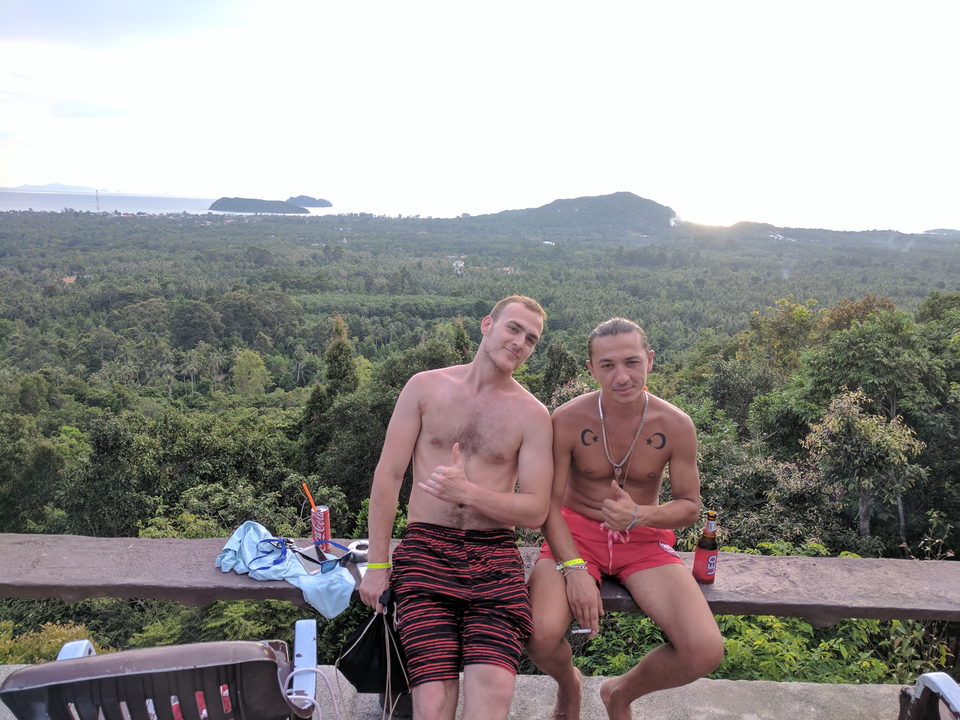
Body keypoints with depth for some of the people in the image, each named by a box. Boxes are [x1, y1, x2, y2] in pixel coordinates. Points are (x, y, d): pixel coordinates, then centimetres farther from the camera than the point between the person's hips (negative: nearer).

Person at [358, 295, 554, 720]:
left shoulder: (532, 415, 6)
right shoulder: (425, 387, 7)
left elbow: (535, 512, 1)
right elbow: (388, 474, 5)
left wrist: (467, 492, -15)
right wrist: (376, 564, 1)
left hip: (494, 556, 1)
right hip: (426, 547, 0)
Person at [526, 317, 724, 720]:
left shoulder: (676, 426, -9)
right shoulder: (567, 421, -14)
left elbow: (690, 506, -1)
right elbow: (548, 503, -9)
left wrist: (639, 515, -21)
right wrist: (573, 568, -22)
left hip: (644, 539, 2)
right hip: (576, 532, -1)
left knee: (706, 652, -19)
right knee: (540, 637, -29)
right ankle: (569, 686, 13)